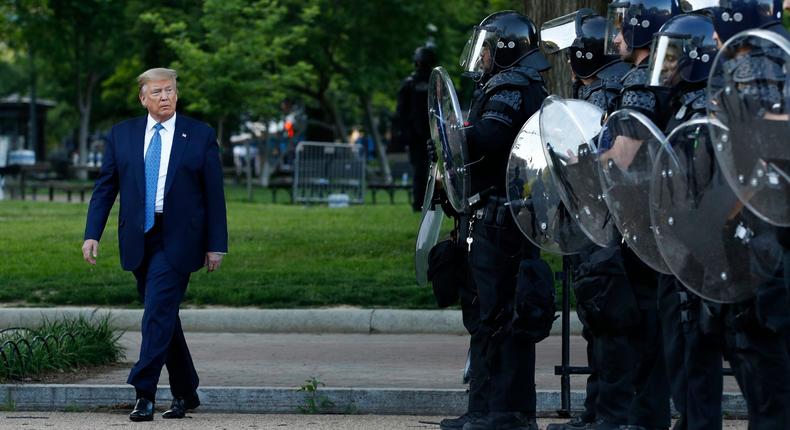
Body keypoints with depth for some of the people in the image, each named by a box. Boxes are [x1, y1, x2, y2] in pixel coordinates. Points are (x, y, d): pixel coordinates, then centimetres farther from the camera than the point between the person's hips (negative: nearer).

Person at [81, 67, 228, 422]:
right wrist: (92, 234, -2)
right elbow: (105, 187, 8)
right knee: (163, 316, 10)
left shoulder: (200, 136, 1)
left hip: (177, 241, -4)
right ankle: (185, 393, 21)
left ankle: (145, 393, -15)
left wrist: (216, 245, -2)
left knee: (158, 312, -14)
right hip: (139, 240, 4)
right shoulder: (122, 134, 8)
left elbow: (214, 194, 1)